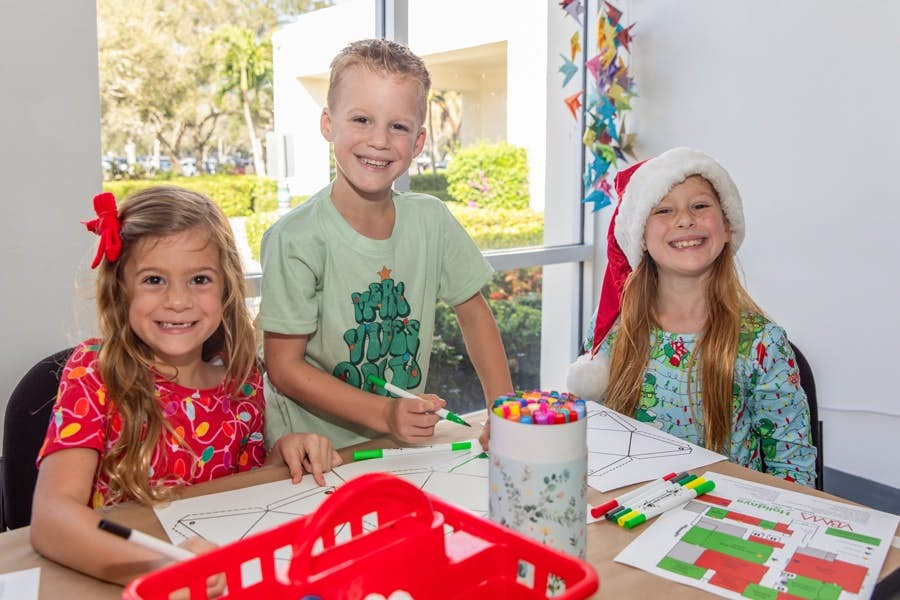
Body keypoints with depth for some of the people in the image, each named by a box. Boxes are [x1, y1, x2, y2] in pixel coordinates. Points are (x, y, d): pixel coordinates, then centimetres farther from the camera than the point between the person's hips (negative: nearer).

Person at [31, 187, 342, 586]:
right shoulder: (94, 373, -11)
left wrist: (283, 455, -9)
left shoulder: (240, 374, -2)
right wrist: (155, 568, -39)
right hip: (115, 582, -2)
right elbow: (52, 515, -23)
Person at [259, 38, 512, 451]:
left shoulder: (431, 221, -3)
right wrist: (384, 414, -20)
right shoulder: (296, 239, -16)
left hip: (407, 440, 4)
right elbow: (284, 368, -12)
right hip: (312, 450, -3)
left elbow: (473, 312, 8)